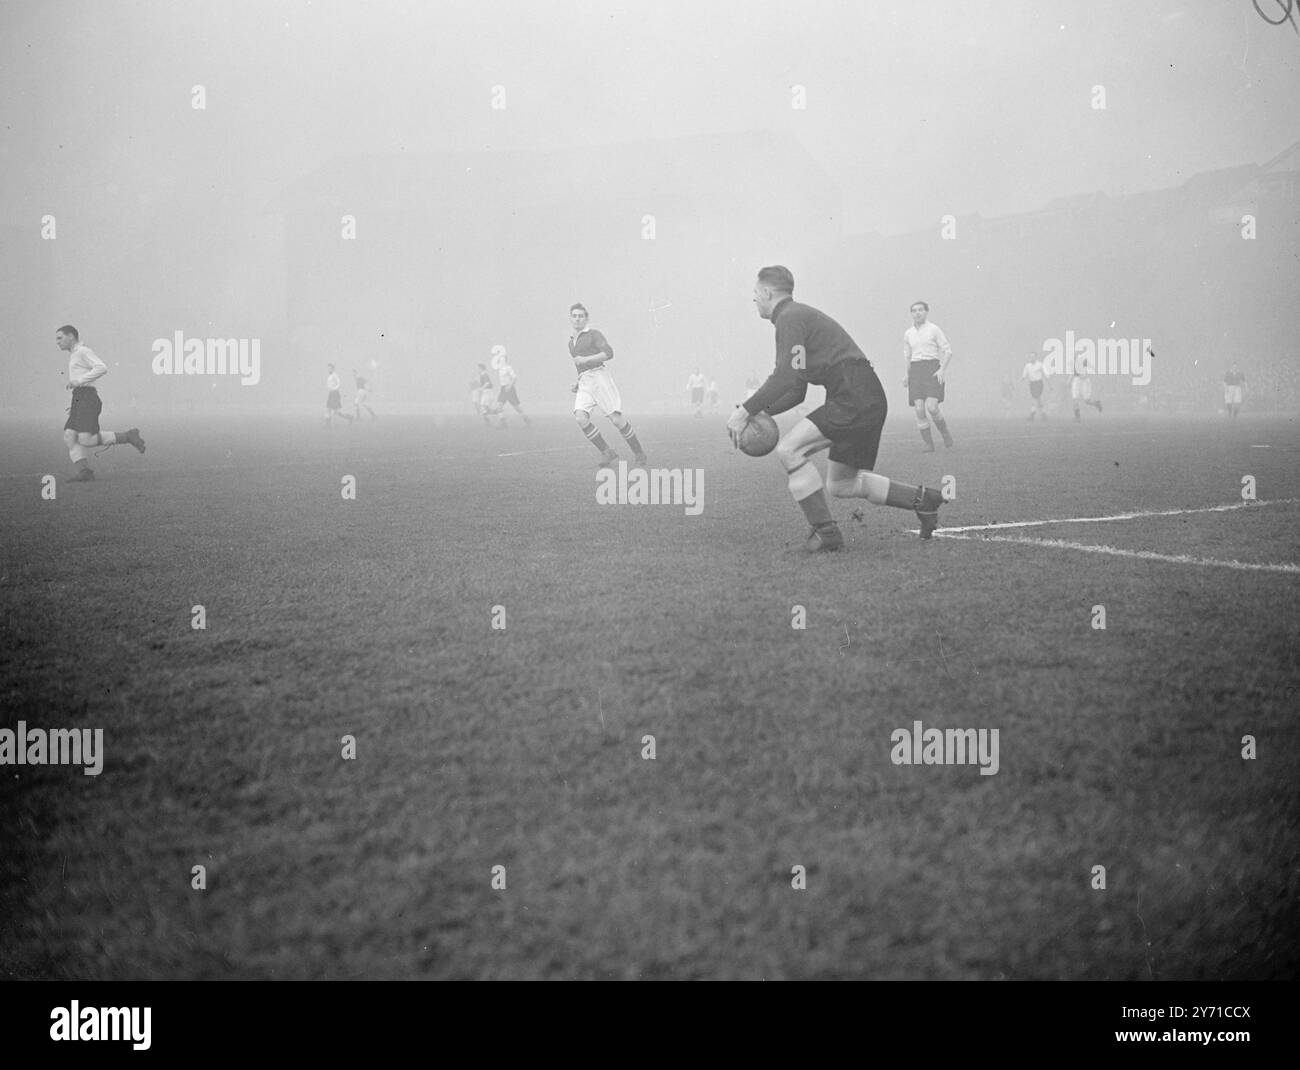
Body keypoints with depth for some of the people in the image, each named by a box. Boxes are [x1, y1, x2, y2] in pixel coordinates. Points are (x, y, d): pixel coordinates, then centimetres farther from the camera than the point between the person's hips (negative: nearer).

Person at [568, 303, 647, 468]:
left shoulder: (593, 334, 1)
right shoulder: (571, 343, 23)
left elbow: (609, 353, -12)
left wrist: (585, 360, -16)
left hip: (599, 377, -6)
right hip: (583, 384, 6)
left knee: (617, 419, -12)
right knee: (581, 418, -21)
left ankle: (639, 453, 6)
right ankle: (606, 453, -13)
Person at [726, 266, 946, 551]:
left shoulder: (789, 318, -7)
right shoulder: (800, 316, 25)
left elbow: (787, 377, -20)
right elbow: (796, 391, 25)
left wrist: (746, 411, -16)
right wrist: (762, 411, 11)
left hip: (854, 398, -10)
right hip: (868, 400, 10)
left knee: (789, 449, -15)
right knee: (841, 484, 17)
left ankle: (825, 531, -11)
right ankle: (922, 499, 23)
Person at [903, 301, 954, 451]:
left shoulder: (934, 329, 1)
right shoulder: (908, 334, 13)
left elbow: (948, 351, 0)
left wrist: (942, 369, -13)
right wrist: (908, 375, 12)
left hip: (932, 370, -3)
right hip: (916, 372, 3)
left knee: (931, 408, -19)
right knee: (920, 410, -11)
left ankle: (944, 432, 8)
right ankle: (928, 444, -1)